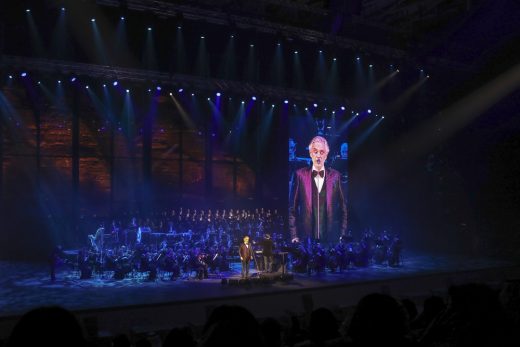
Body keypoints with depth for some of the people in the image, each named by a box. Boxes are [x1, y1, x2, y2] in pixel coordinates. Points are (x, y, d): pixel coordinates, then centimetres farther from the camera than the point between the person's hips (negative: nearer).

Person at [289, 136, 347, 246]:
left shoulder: (335, 176, 4)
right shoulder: (300, 175, 2)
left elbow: (343, 208, 8)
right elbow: (292, 208, 3)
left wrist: (342, 236, 3)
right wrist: (294, 236, -2)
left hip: (331, 239, 1)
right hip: (306, 238, -1)